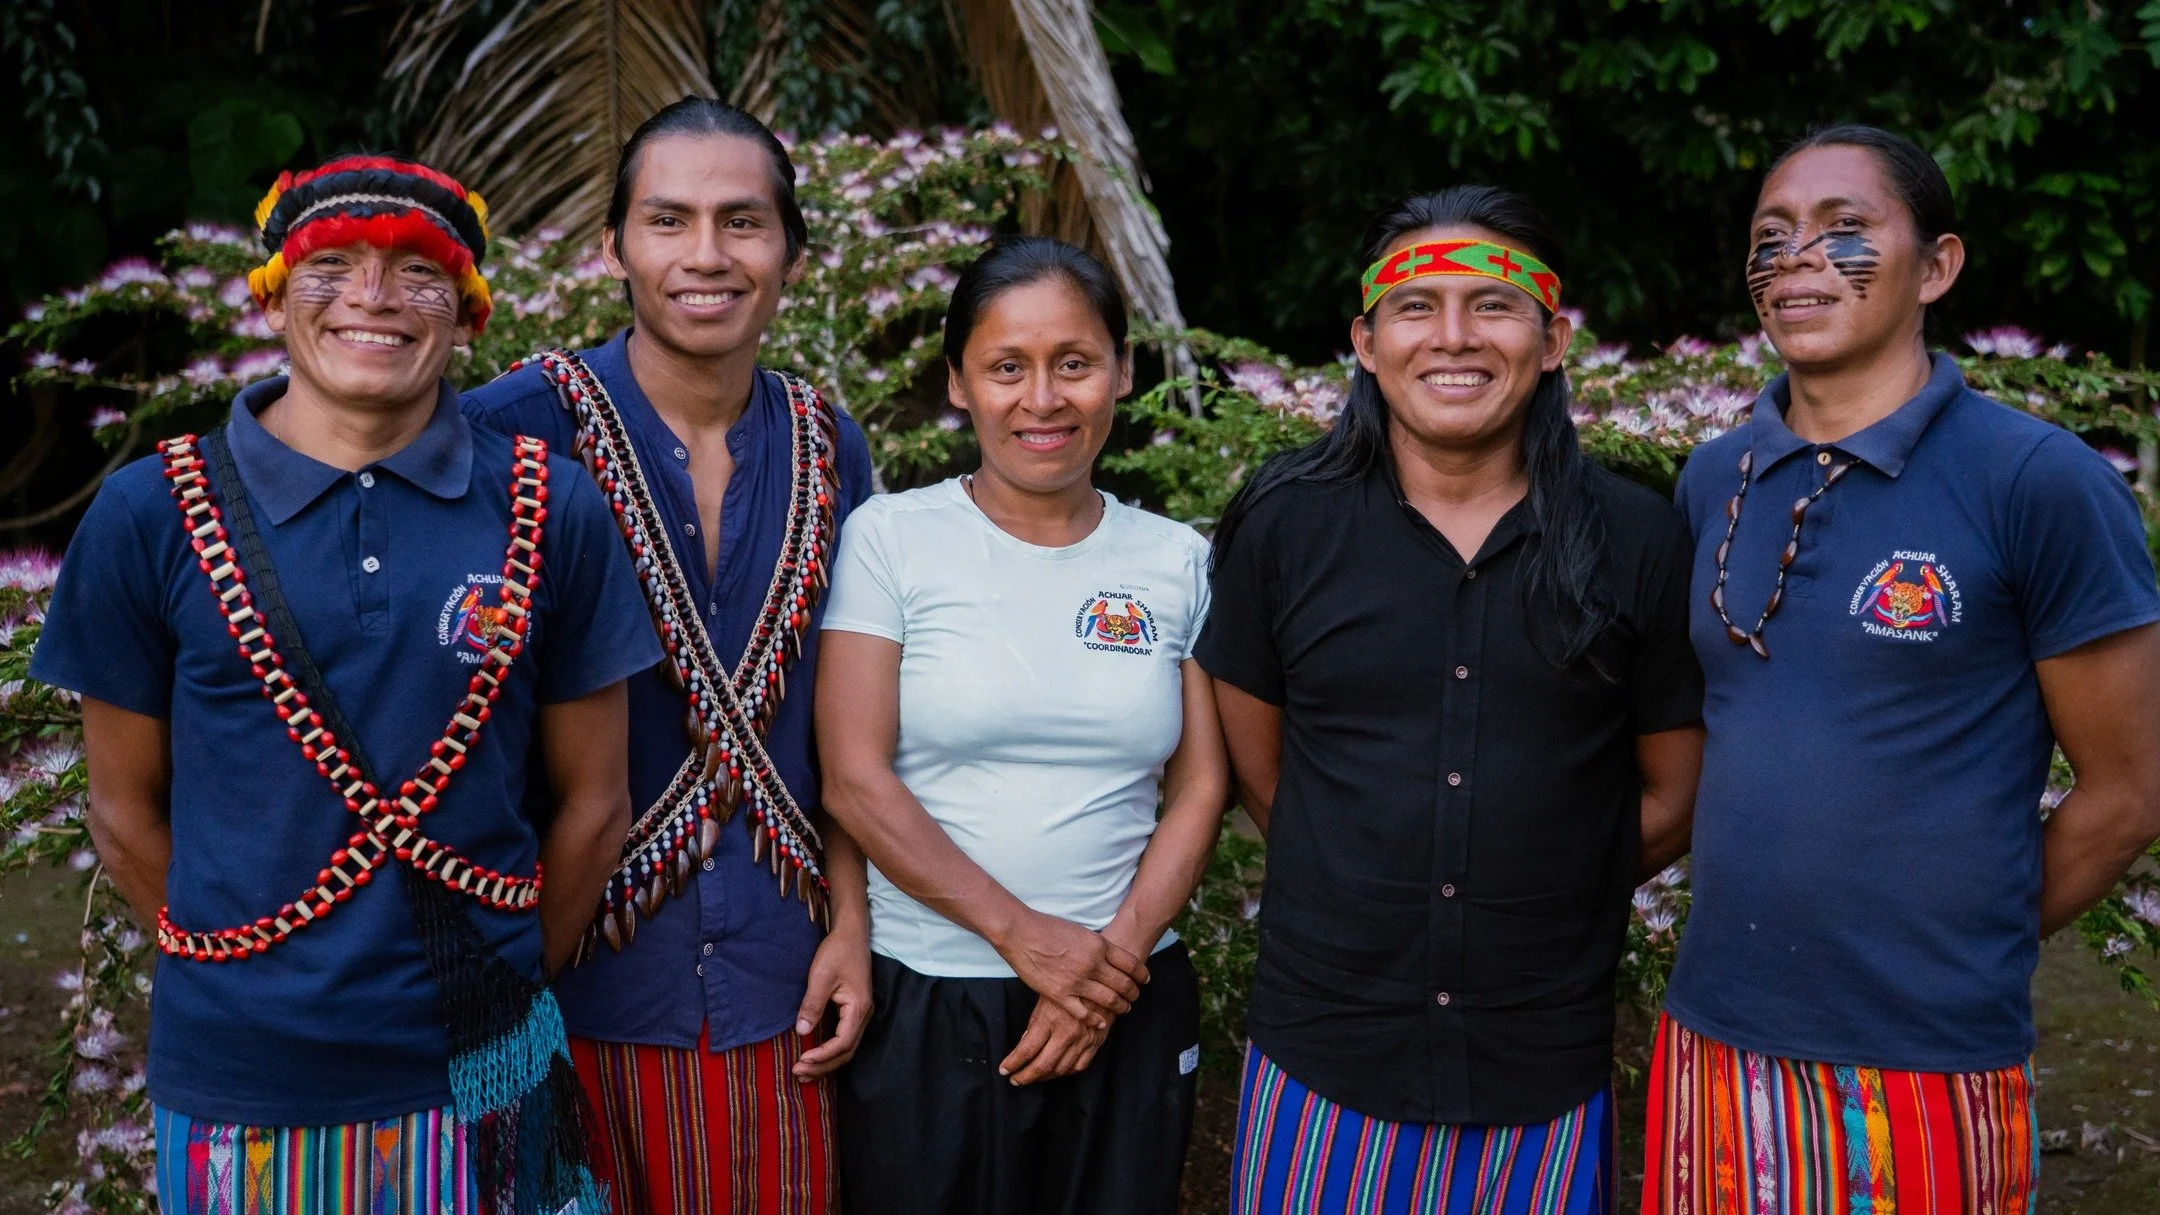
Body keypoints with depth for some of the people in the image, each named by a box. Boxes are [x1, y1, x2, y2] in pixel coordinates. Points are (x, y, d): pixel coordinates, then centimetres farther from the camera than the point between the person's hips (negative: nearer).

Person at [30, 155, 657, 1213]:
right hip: (238, 1089, 0)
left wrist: (504, 987, 5)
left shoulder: (549, 513, -4)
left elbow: (590, 801, 2)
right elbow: (127, 814, 3)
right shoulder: (150, 515, -4)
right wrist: (245, 987, 6)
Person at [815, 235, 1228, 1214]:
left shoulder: (1176, 562, 4)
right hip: (921, 1001, -2)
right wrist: (1020, 932, -14)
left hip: (1127, 1004, 3)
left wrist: (1116, 950, -9)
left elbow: (1200, 789, 4)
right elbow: (854, 777, -9)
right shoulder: (891, 538, -4)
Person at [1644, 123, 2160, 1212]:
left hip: (1927, 1063, -4)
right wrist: (1761, 943, 8)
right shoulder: (1712, 483, 5)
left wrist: (1958, 958, 2)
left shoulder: (2039, 484, -9)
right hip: (1714, 1038, 4)